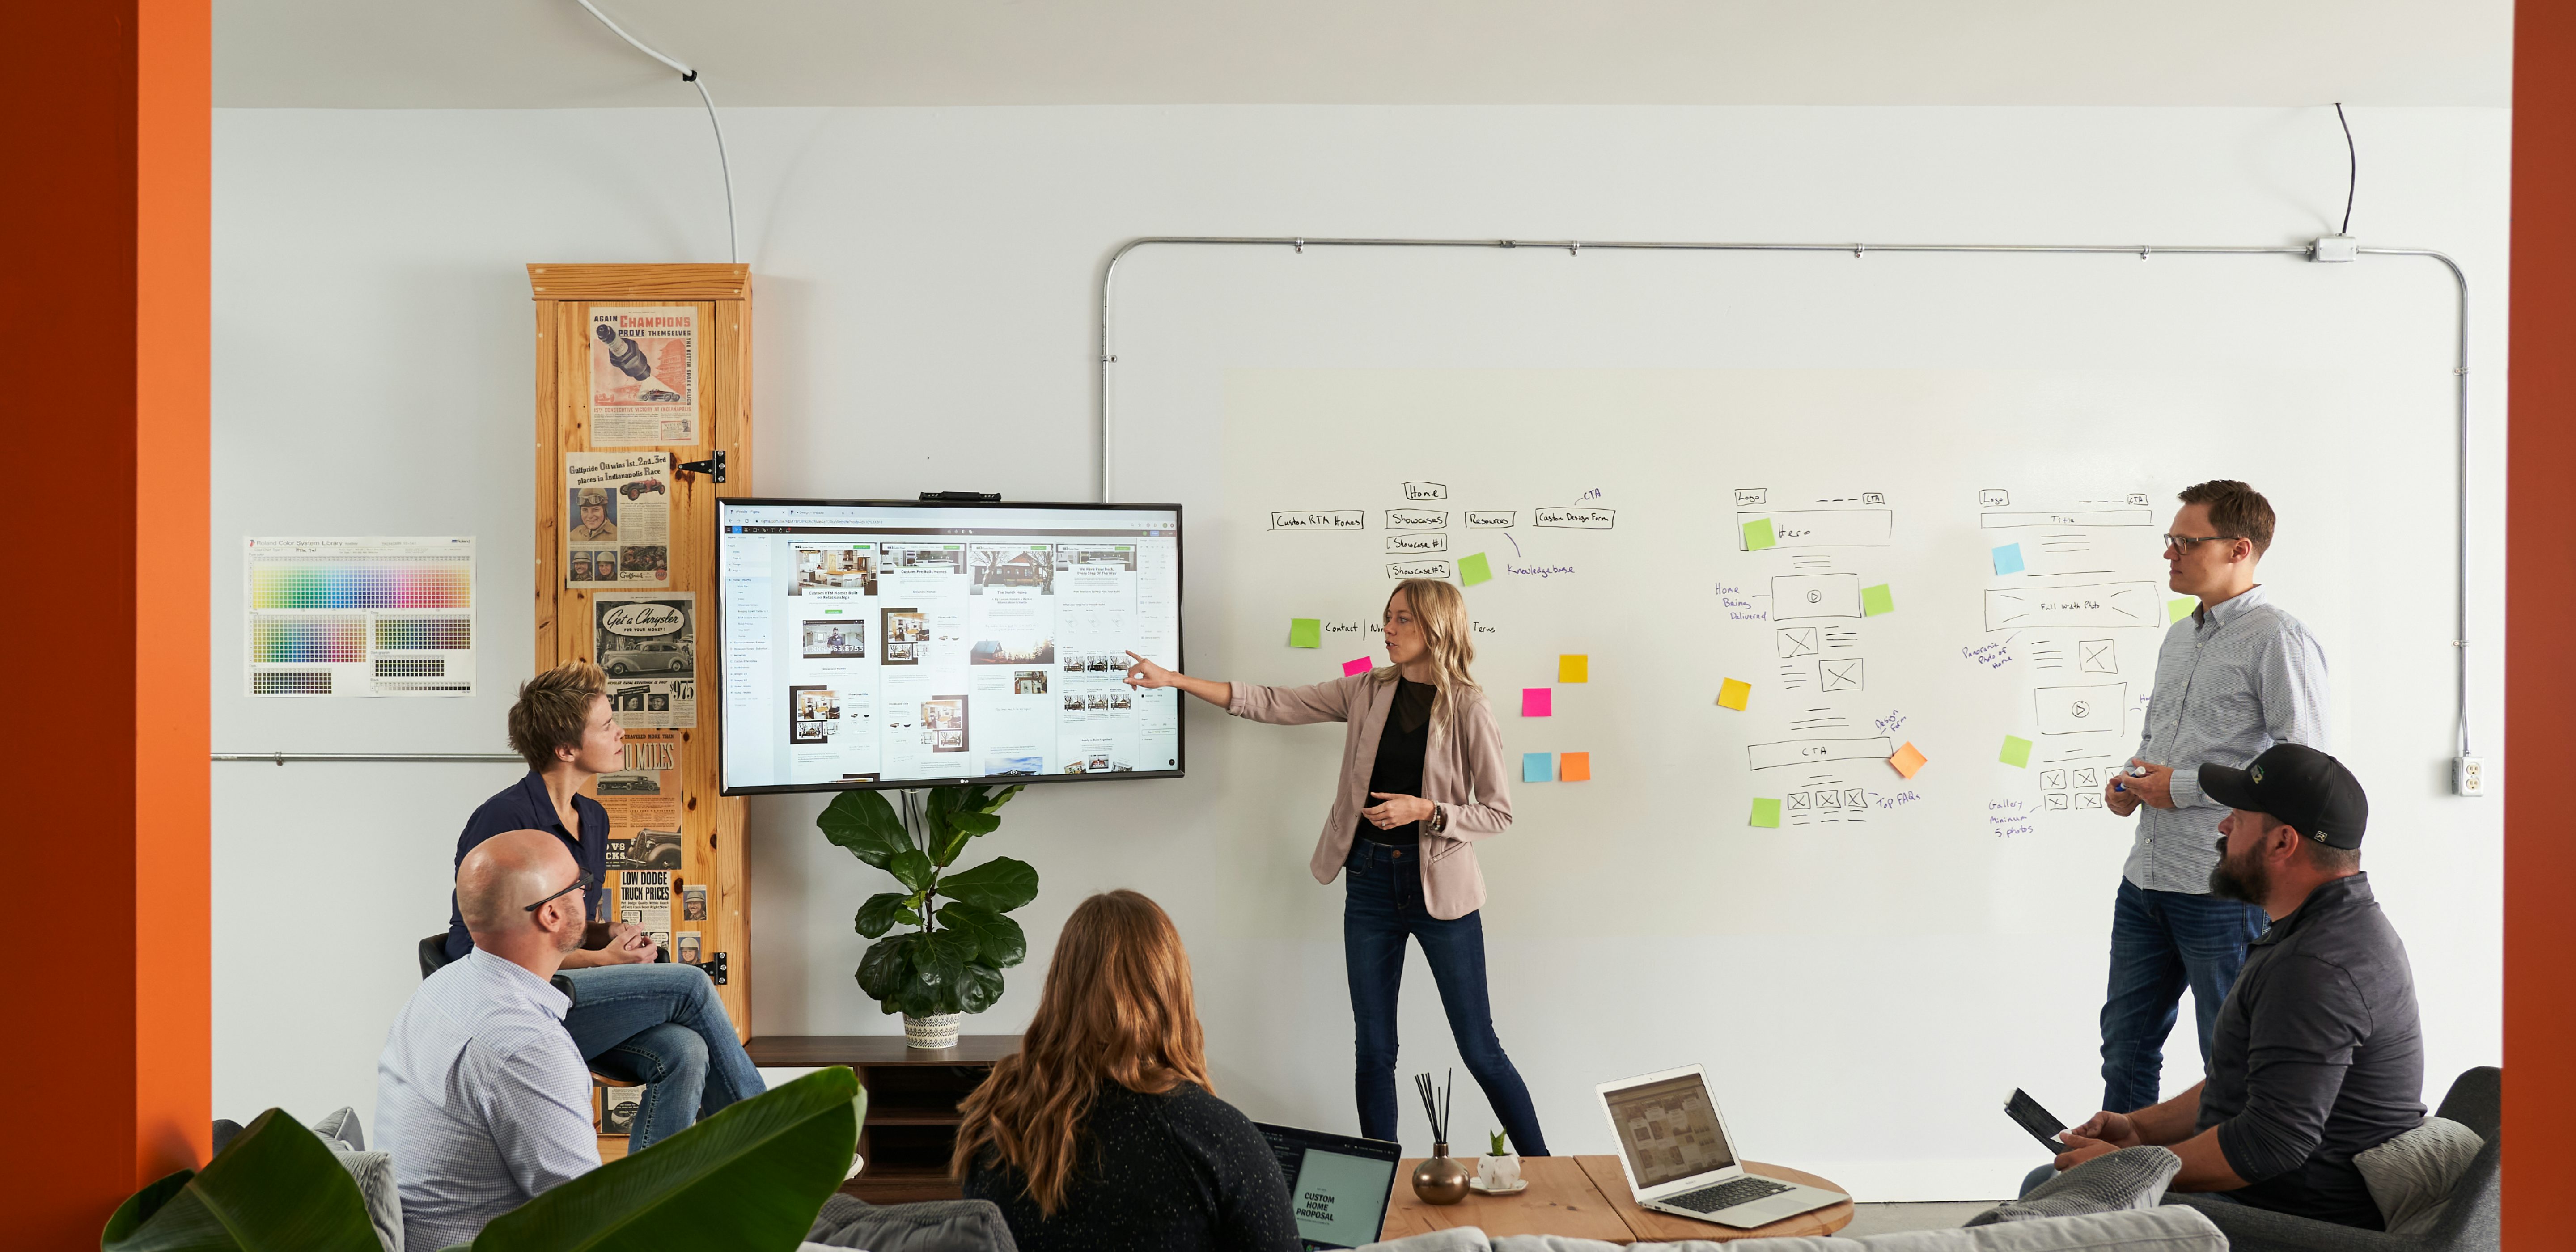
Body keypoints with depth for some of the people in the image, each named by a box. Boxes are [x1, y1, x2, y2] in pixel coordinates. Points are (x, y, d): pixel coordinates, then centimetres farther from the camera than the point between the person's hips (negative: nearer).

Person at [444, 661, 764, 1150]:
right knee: (688, 984, -21)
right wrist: (603, 959, -13)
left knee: (684, 1052, -25)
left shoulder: (593, 818, 14)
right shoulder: (503, 819, -12)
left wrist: (616, 935, 3)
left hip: (578, 1002, 7)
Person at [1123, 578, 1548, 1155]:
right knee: (1374, 1049, 8)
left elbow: (1498, 813, -6)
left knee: (1480, 1050, 3)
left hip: (1439, 887, -4)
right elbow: (1271, 704, 3)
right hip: (1371, 881, 4)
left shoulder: (1467, 709, -9)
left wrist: (1426, 810, -21)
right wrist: (1173, 680, -1)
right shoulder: (1367, 692, 3)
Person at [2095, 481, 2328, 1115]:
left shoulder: (2279, 640, -11)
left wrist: (2184, 787, -17)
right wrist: (2130, 778, 6)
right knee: (2126, 1039, 16)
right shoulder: (2179, 637, 16)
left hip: (2224, 889, -8)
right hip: (2146, 877, 8)